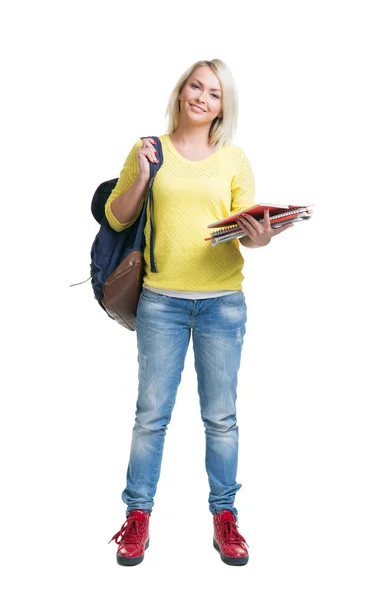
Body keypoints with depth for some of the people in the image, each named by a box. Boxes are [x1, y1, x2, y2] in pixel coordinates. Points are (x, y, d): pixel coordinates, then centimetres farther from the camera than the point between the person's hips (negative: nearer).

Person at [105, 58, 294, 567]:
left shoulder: (234, 158, 7)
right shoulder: (149, 149, 6)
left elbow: (248, 225, 5)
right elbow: (116, 219, 6)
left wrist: (259, 238, -18)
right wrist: (141, 176, -9)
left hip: (223, 300, 1)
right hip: (162, 299, 0)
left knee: (221, 416, 7)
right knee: (152, 412, 5)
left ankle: (224, 515, 22)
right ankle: (138, 513, 20)